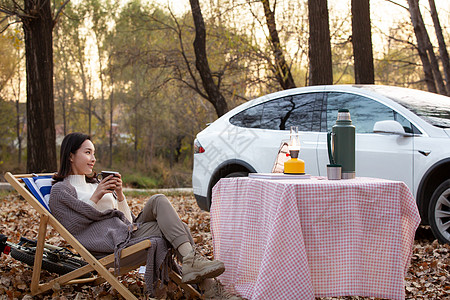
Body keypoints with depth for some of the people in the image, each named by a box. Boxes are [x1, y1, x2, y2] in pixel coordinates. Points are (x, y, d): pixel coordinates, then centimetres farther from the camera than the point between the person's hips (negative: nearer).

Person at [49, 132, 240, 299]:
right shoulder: (61, 190, 10)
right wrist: (95, 198, -6)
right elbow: (72, 224, -5)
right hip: (114, 242, -7)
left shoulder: (95, 184, 30)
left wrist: (119, 195, 6)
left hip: (129, 231, 7)